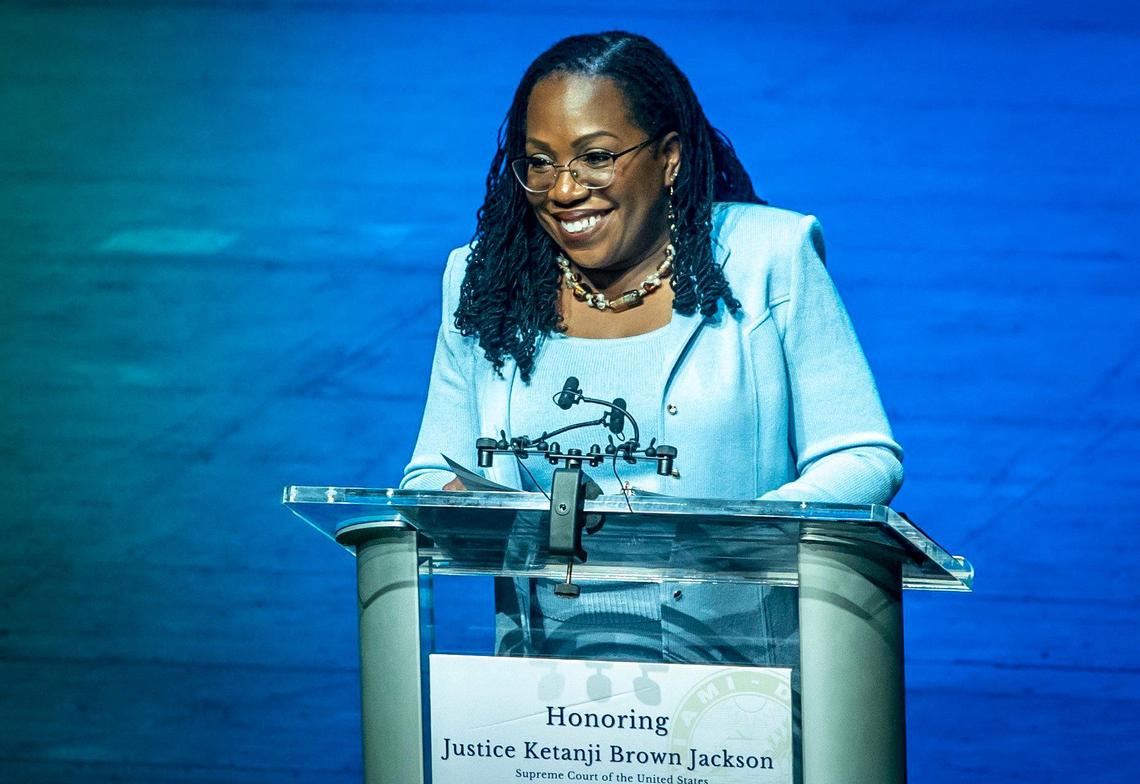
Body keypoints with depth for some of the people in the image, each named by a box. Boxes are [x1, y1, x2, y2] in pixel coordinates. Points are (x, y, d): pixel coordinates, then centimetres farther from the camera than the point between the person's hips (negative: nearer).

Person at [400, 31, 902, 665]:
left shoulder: (770, 257, 3)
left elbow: (866, 461, 1)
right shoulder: (483, 284, 11)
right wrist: (462, 502, -10)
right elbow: (428, 477, 16)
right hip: (553, 674, 4)